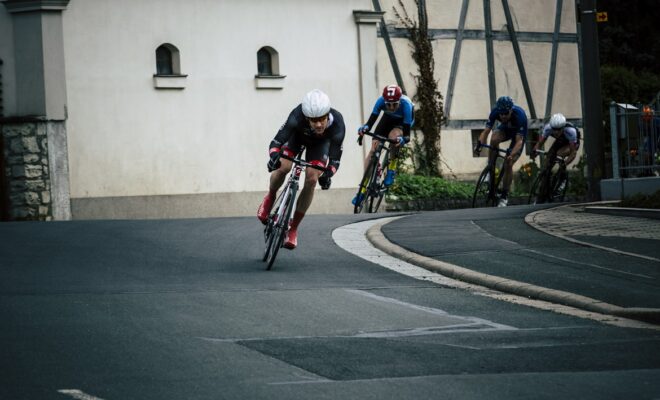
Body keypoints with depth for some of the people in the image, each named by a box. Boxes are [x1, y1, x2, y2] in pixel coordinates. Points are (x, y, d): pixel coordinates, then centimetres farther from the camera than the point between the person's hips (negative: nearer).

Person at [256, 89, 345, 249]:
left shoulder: (337, 124, -40)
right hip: (297, 135, -1)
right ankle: (270, 197, 10)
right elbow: (276, 141, -41)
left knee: (311, 179, -15)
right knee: (283, 167, -24)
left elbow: (335, 158, -34)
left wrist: (327, 174, -55)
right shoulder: (297, 117, -43)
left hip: (320, 142, 1)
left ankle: (293, 228, 0)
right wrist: (274, 156, -64)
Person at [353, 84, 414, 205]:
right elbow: (372, 119, -37)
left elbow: (406, 133, -40)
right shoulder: (381, 100, -34)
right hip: (388, 118, 3)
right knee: (373, 149, -11)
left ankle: (391, 171, -13)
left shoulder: (405, 104, -40)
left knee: (394, 136, -36)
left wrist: (403, 139, -61)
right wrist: (364, 128, -57)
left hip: (404, 120, -3)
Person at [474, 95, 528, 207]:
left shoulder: (519, 115, -38)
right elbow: (486, 131, -30)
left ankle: (504, 196, 1)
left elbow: (519, 141, -41)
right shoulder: (495, 112, -29)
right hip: (505, 128, 3)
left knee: (508, 164, -14)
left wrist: (511, 155, -56)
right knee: (494, 140, -33)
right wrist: (479, 144, -47)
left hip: (519, 133, -3)